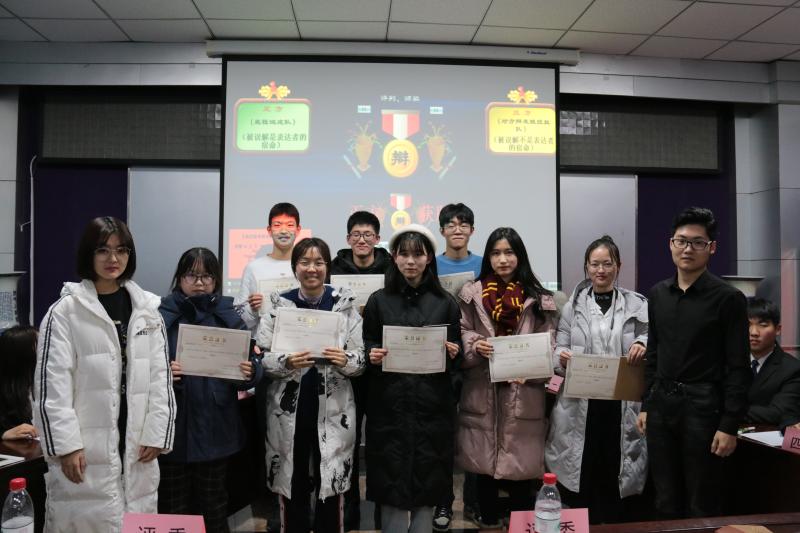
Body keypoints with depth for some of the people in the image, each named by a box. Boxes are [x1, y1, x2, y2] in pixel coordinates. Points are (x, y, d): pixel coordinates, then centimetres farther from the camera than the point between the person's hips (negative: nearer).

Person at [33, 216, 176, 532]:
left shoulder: (147, 309, 7)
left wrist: (156, 433, 0)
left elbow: (160, 378, 6)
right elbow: (52, 386, -7)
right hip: (86, 450, -3)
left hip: (138, 447, 4)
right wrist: (65, 445, -12)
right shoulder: (65, 311, -5)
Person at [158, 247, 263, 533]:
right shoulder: (162, 315, -1)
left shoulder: (229, 316, 4)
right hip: (172, 426, -1)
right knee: (173, 506, 8)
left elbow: (253, 362, 4)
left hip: (214, 426, 1)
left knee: (214, 507, 12)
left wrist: (250, 372, -17)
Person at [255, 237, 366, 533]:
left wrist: (345, 360, -21)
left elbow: (361, 359, 0)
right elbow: (262, 357, -1)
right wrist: (286, 362, -20)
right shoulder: (278, 304, 2)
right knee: (292, 483, 11)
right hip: (288, 409, 1)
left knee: (331, 485, 8)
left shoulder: (345, 303, 0)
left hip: (333, 409, 0)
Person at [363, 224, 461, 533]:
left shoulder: (445, 303, 5)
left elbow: (457, 353, 10)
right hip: (389, 405, 0)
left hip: (431, 405, 1)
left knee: (427, 480, 7)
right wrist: (372, 356, -13)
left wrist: (453, 353, -11)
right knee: (391, 481, 2)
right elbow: (366, 346, 8)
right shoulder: (378, 301, 4)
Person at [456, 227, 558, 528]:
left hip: (523, 393, -1)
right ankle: (488, 520, 26)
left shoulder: (538, 298, 2)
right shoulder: (472, 294, 3)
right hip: (482, 390, 1)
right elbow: (461, 336, 4)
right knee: (484, 459, 9)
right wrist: (475, 345, -16)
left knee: (520, 461, 5)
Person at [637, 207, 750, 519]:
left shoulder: (728, 299, -8)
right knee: (665, 501, 15)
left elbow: (738, 368, -8)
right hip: (661, 404, 5)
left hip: (702, 406, -5)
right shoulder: (657, 294, 8)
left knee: (703, 506, 8)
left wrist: (729, 425, -12)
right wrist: (646, 406, 11)